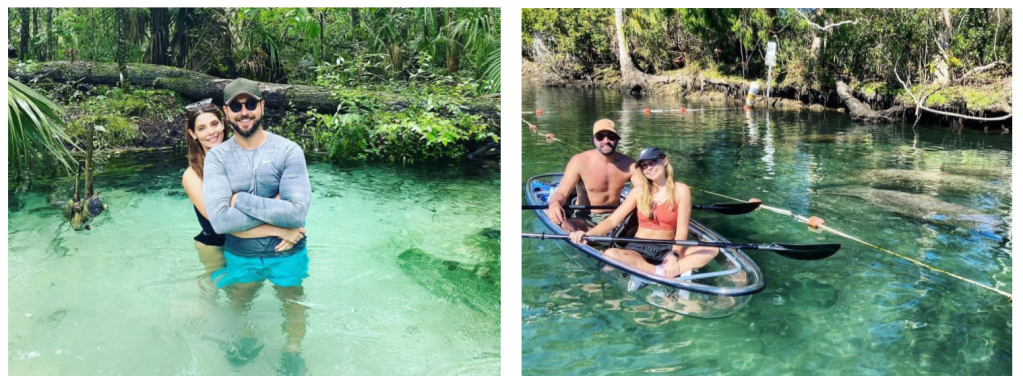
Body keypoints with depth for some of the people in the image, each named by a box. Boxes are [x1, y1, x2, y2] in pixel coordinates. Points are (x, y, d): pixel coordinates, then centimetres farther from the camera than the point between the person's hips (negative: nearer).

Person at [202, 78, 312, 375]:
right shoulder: (217, 156, -13)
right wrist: (277, 210, -25)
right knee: (239, 309, 25)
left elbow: (298, 213, -27)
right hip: (240, 256, 2)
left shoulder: (288, 151, -17)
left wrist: (241, 199, -24)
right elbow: (220, 219, -25)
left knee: (293, 307, 21)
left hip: (287, 254, -1)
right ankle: (247, 341, 55)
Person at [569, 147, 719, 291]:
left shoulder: (680, 190, -2)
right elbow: (613, 220, -3)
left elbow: (682, 230, -9)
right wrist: (587, 234, -21)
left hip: (667, 250, 0)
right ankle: (678, 273, -27)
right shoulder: (640, 190, 2)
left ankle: (644, 274, -31)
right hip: (638, 249, 0)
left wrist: (674, 256, -27)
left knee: (712, 249, -24)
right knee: (610, 254, -32)